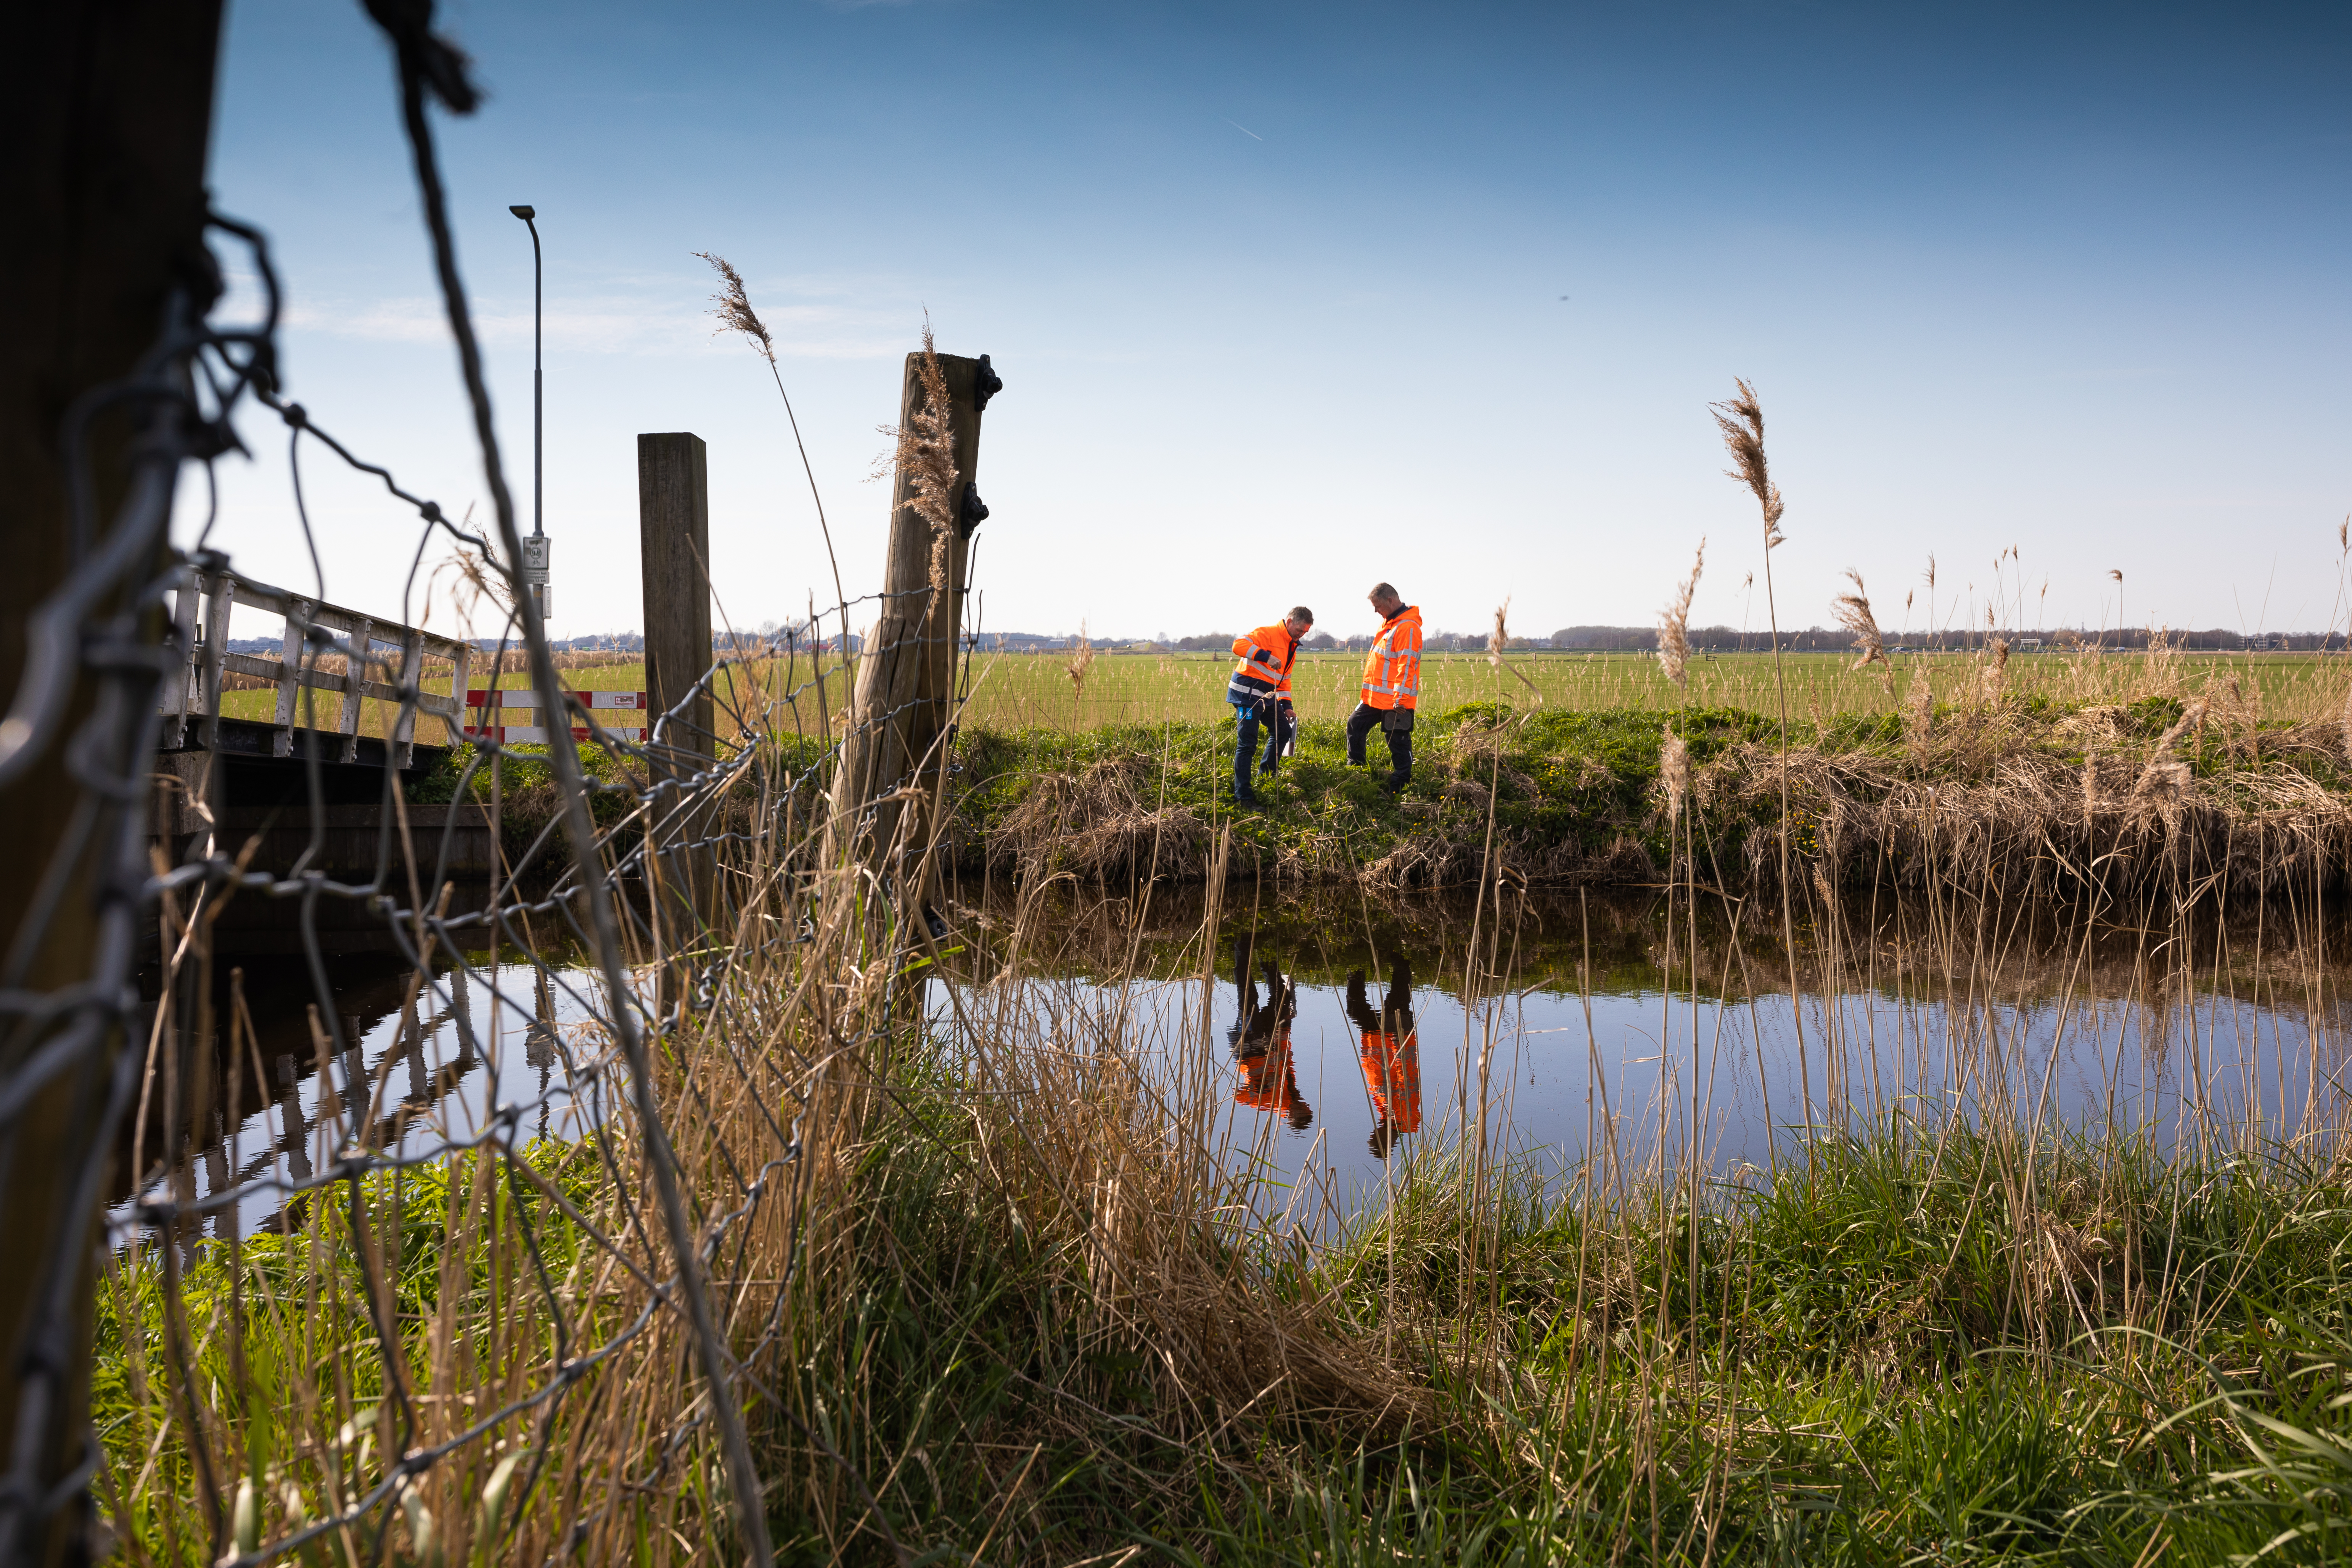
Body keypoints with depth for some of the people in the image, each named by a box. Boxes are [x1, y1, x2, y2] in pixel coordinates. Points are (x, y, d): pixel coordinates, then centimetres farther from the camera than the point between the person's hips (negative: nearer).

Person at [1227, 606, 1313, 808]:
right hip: (1248, 693, -10)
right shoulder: (1267, 634, -14)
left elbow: (1284, 678, 25)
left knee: (1284, 731, 17)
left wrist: (1286, 706, 18)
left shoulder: (1292, 647, 17)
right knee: (1247, 744, -10)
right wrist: (1266, 656, -37)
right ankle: (1243, 796, -9)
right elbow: (1239, 645, -29)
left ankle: (1266, 775, 31)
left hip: (1267, 696, 10)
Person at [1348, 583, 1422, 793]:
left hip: (1396, 701, -10)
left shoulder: (1408, 627, -18)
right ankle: (1355, 768, 29)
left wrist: (1401, 698, -25)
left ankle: (1399, 785, 5)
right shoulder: (1388, 622, 14)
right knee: (1355, 724, 16)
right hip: (1376, 696, 10)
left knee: (1398, 742, -2)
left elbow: (1407, 665, -23)